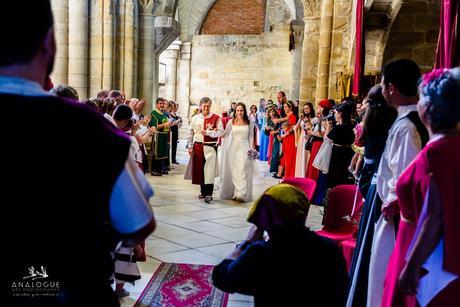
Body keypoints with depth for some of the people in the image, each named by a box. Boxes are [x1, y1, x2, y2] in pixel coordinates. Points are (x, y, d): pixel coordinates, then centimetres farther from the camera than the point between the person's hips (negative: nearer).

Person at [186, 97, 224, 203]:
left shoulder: (216, 118, -2)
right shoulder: (195, 118, 8)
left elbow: (220, 132, -8)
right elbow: (190, 133, 12)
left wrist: (207, 132, -17)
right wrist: (190, 147, 7)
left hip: (210, 147, -4)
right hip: (198, 147, 4)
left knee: (209, 171, -9)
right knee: (199, 170, 10)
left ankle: (209, 194, -7)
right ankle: (203, 191, 25)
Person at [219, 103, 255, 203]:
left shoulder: (249, 123, 6)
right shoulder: (231, 122, 6)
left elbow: (251, 137, 8)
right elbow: (225, 134, 6)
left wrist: (252, 149, 1)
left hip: (244, 148, -1)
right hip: (233, 147, 1)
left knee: (242, 170, -12)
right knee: (233, 171, 5)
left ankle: (241, 194, -16)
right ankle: (232, 193, 16)